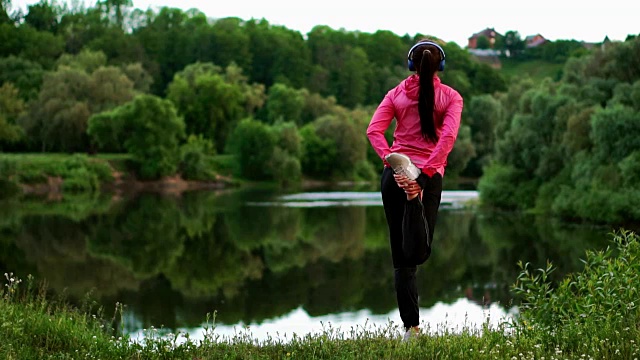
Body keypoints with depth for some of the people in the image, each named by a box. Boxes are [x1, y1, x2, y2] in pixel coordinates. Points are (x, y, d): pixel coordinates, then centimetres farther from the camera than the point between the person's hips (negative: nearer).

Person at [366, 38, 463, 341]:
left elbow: (374, 131, -6)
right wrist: (424, 175, -18)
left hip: (395, 175, 2)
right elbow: (448, 136, -13)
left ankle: (411, 327, 2)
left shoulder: (397, 94, 8)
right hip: (429, 176, -2)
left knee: (401, 257, 8)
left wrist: (391, 161, -15)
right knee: (418, 253, -1)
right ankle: (416, 200, -32)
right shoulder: (450, 97, 3)